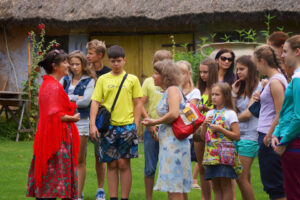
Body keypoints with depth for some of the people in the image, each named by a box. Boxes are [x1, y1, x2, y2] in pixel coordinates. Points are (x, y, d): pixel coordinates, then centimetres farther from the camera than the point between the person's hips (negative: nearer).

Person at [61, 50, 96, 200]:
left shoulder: (89, 81, 2)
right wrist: (75, 98, -10)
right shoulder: (65, 80, 12)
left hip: (81, 122, -3)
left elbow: (86, 101, -11)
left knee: (79, 160, 2)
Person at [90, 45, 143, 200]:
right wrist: (92, 124, -6)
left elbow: (138, 103, 7)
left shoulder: (132, 79, 6)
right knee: (111, 164, 5)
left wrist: (135, 125, -1)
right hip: (108, 126, 1)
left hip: (126, 125, -1)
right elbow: (95, 102, 4)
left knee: (123, 163, -2)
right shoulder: (103, 79, 7)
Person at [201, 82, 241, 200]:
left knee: (225, 184, -5)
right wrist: (205, 124, -2)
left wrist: (220, 129, -15)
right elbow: (203, 135, 17)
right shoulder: (210, 113, 15)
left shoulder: (230, 114, -3)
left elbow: (237, 136, -9)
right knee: (216, 186, 7)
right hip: (211, 153, 6)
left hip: (225, 153, -6)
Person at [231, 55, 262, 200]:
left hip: (249, 136, -7)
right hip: (237, 136, 7)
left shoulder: (257, 87, -6)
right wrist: (234, 94, 4)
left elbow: (248, 113, -11)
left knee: (242, 178, -10)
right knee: (245, 178, 5)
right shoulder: (240, 88, 18)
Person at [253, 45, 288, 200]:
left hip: (270, 139, -10)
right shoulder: (277, 78, 14)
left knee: (274, 184, -6)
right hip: (267, 135, 10)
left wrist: (268, 137, -17)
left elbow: (280, 115, -19)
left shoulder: (275, 82, -15)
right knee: (270, 183, 13)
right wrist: (261, 99, 14)